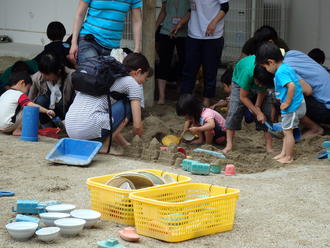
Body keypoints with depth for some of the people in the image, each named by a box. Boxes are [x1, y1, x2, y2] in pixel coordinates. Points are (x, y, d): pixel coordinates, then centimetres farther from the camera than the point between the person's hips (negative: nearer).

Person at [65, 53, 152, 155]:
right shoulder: (132, 83, 5)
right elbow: (137, 125, 3)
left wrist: (122, 142, 41)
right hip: (89, 128, -8)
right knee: (129, 104, 9)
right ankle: (106, 146, 6)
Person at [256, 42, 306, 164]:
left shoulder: (280, 72, -20)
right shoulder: (287, 67, 10)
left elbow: (292, 86, -33)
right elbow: (295, 84, 20)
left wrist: (287, 103, -23)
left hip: (292, 107, -10)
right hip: (298, 104, 10)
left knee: (287, 131, 1)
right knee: (286, 130, 19)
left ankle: (288, 157, 10)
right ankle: (284, 153, 28)